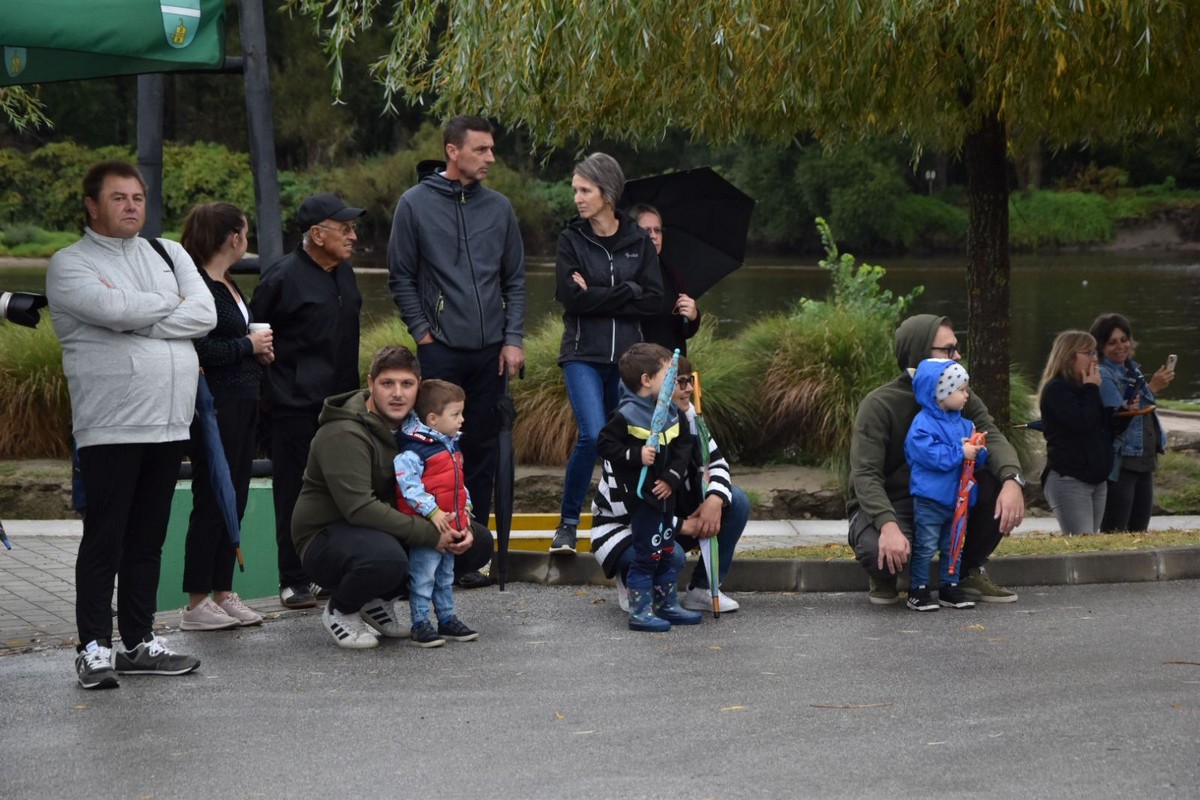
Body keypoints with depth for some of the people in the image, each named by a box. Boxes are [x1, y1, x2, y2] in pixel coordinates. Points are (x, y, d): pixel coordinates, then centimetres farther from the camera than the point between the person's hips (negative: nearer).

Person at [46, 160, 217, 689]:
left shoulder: (169, 254, 15)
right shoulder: (70, 264, -1)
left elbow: (205, 314, 0)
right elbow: (112, 309, -20)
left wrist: (134, 316, -9)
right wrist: (170, 303, -3)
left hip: (169, 423, 5)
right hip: (110, 427, -5)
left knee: (148, 540, 10)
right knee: (104, 540, -4)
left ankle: (140, 642, 17)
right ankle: (95, 648, 2)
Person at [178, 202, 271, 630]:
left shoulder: (228, 285, 15)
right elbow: (204, 350, -22)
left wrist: (259, 351, 3)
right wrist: (249, 345, -10)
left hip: (241, 403, 10)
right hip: (215, 406, -10)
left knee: (234, 501, 12)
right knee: (212, 502, -5)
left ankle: (223, 594, 19)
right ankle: (197, 605, 1)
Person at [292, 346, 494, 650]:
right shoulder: (344, 434, -22)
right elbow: (359, 507, -31)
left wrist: (459, 525, -12)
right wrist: (431, 534, -31)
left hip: (388, 530, 8)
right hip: (326, 537, -8)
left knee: (479, 543, -3)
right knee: (386, 557, -41)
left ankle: (379, 600, 8)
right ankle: (339, 611, -7)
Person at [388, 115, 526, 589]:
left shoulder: (498, 207, 9)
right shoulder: (416, 204, -1)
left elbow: (515, 279, 12)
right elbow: (401, 277, 2)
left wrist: (514, 339, 3)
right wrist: (422, 332, -5)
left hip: (491, 352, 4)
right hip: (440, 350, -3)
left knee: (482, 451, 6)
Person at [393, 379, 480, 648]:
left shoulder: (451, 446, 12)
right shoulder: (413, 450, -19)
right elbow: (408, 483, -25)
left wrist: (465, 506, 13)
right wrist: (432, 512, -25)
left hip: (450, 525, 9)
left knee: (446, 575, 18)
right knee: (423, 577, -1)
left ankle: (447, 619, 27)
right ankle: (420, 625, 5)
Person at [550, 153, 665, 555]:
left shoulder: (638, 241, 7)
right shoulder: (572, 239, 3)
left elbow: (654, 300, -2)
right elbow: (570, 295, -10)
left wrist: (598, 297, -9)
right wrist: (627, 292, -9)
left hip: (627, 355, 2)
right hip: (583, 355, -2)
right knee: (593, 435, -18)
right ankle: (568, 524, -5)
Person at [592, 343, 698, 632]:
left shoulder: (671, 412, 4)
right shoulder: (627, 414, -17)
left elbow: (684, 445, 6)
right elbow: (605, 444, -17)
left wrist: (673, 477, -7)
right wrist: (636, 456, -27)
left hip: (665, 496, 8)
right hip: (639, 498, -7)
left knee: (666, 553, 17)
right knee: (645, 556, -4)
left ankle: (668, 604, 29)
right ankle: (640, 612, 3)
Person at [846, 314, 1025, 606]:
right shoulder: (879, 405, -18)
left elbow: (992, 437, -16)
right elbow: (865, 474, -27)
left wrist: (1012, 480, -39)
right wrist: (888, 525, -46)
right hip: (885, 506, -5)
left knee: (1000, 482, -21)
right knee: (880, 552, -41)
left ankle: (970, 570, 0)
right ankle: (885, 576, 0)